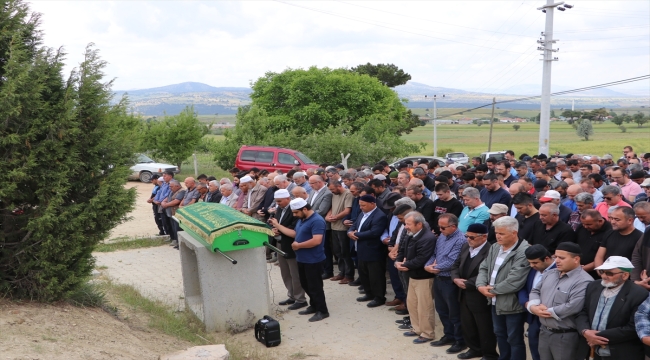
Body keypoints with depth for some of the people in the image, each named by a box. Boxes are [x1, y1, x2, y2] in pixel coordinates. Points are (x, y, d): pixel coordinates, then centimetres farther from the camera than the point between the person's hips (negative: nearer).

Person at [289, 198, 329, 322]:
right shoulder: (302, 219, 9)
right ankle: (314, 306, 33)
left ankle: (322, 311, 13)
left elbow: (316, 241, -29)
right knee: (305, 285, 18)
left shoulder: (317, 221, -21)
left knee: (315, 286, 0)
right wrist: (295, 243, -3)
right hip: (302, 259, 10)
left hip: (313, 260, -9)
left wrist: (298, 245, -21)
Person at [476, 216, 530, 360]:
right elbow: (484, 268, 9)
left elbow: (515, 281, -28)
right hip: (496, 302, 8)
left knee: (514, 339, 6)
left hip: (512, 304, -8)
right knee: (500, 334, 23)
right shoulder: (495, 247, 6)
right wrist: (481, 285, -10)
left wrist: (493, 289, -17)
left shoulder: (523, 252, -23)